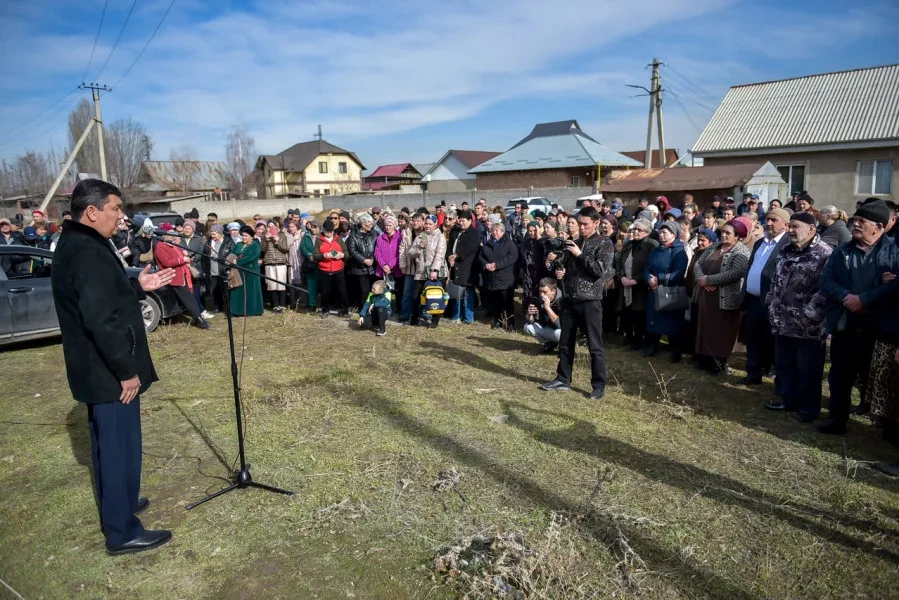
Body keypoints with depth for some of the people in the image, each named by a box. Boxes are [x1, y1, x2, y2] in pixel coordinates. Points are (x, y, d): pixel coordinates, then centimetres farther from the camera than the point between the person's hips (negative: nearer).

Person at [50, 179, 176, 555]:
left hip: (95, 369, 10)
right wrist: (126, 370, -22)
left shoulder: (73, 246, 10)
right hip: (109, 372, -10)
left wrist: (138, 287, 10)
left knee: (107, 443, 22)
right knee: (120, 447, 0)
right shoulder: (90, 254, -24)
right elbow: (102, 320, -29)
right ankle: (122, 532, 11)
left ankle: (117, 503, 39)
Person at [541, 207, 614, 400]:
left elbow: (600, 270, -16)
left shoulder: (605, 243, -4)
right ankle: (563, 380, 25)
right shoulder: (574, 242, 15)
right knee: (565, 343, 13)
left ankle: (599, 385, 10)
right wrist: (561, 272, 2)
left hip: (590, 300, -6)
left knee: (595, 345, 0)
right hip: (569, 299, 6)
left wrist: (580, 254, -14)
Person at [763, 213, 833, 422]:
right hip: (782, 322, 8)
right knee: (783, 364, 17)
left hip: (808, 326, -8)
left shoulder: (825, 254, -13)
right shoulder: (787, 252, 13)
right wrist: (772, 305, 14)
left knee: (808, 369, 5)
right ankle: (789, 400, 32)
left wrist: (809, 315, -20)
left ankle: (809, 407, 19)